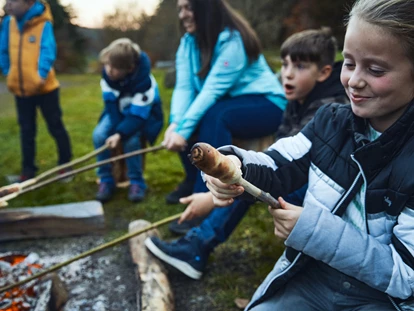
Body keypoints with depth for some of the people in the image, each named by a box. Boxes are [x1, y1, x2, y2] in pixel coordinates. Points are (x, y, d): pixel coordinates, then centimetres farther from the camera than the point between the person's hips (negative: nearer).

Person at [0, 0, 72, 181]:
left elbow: (48, 51, -18)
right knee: (27, 130, 13)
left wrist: (41, 74, -30)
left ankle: (65, 164, 22)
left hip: (45, 88, -5)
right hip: (21, 88, 5)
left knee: (55, 127, 7)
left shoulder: (43, 24, -10)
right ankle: (28, 170, 24)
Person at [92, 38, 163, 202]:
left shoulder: (144, 80, -33)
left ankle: (136, 182, -12)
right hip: (119, 112, 5)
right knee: (99, 135, -22)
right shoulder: (107, 73, -19)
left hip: (142, 114, -4)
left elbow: (138, 114, -34)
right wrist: (115, 130, -22)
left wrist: (120, 134, -46)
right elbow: (110, 103, -12)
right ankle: (106, 181, -7)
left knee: (131, 139, -34)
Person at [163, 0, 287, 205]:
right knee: (183, 116, -16)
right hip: (227, 104, 7)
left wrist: (184, 130, -36)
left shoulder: (232, 40, -23)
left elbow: (213, 90, -30)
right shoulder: (188, 41, -1)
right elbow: (184, 86, -12)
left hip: (266, 105, -7)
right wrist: (176, 123, -29)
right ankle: (192, 180, 1)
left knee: (214, 116, -33)